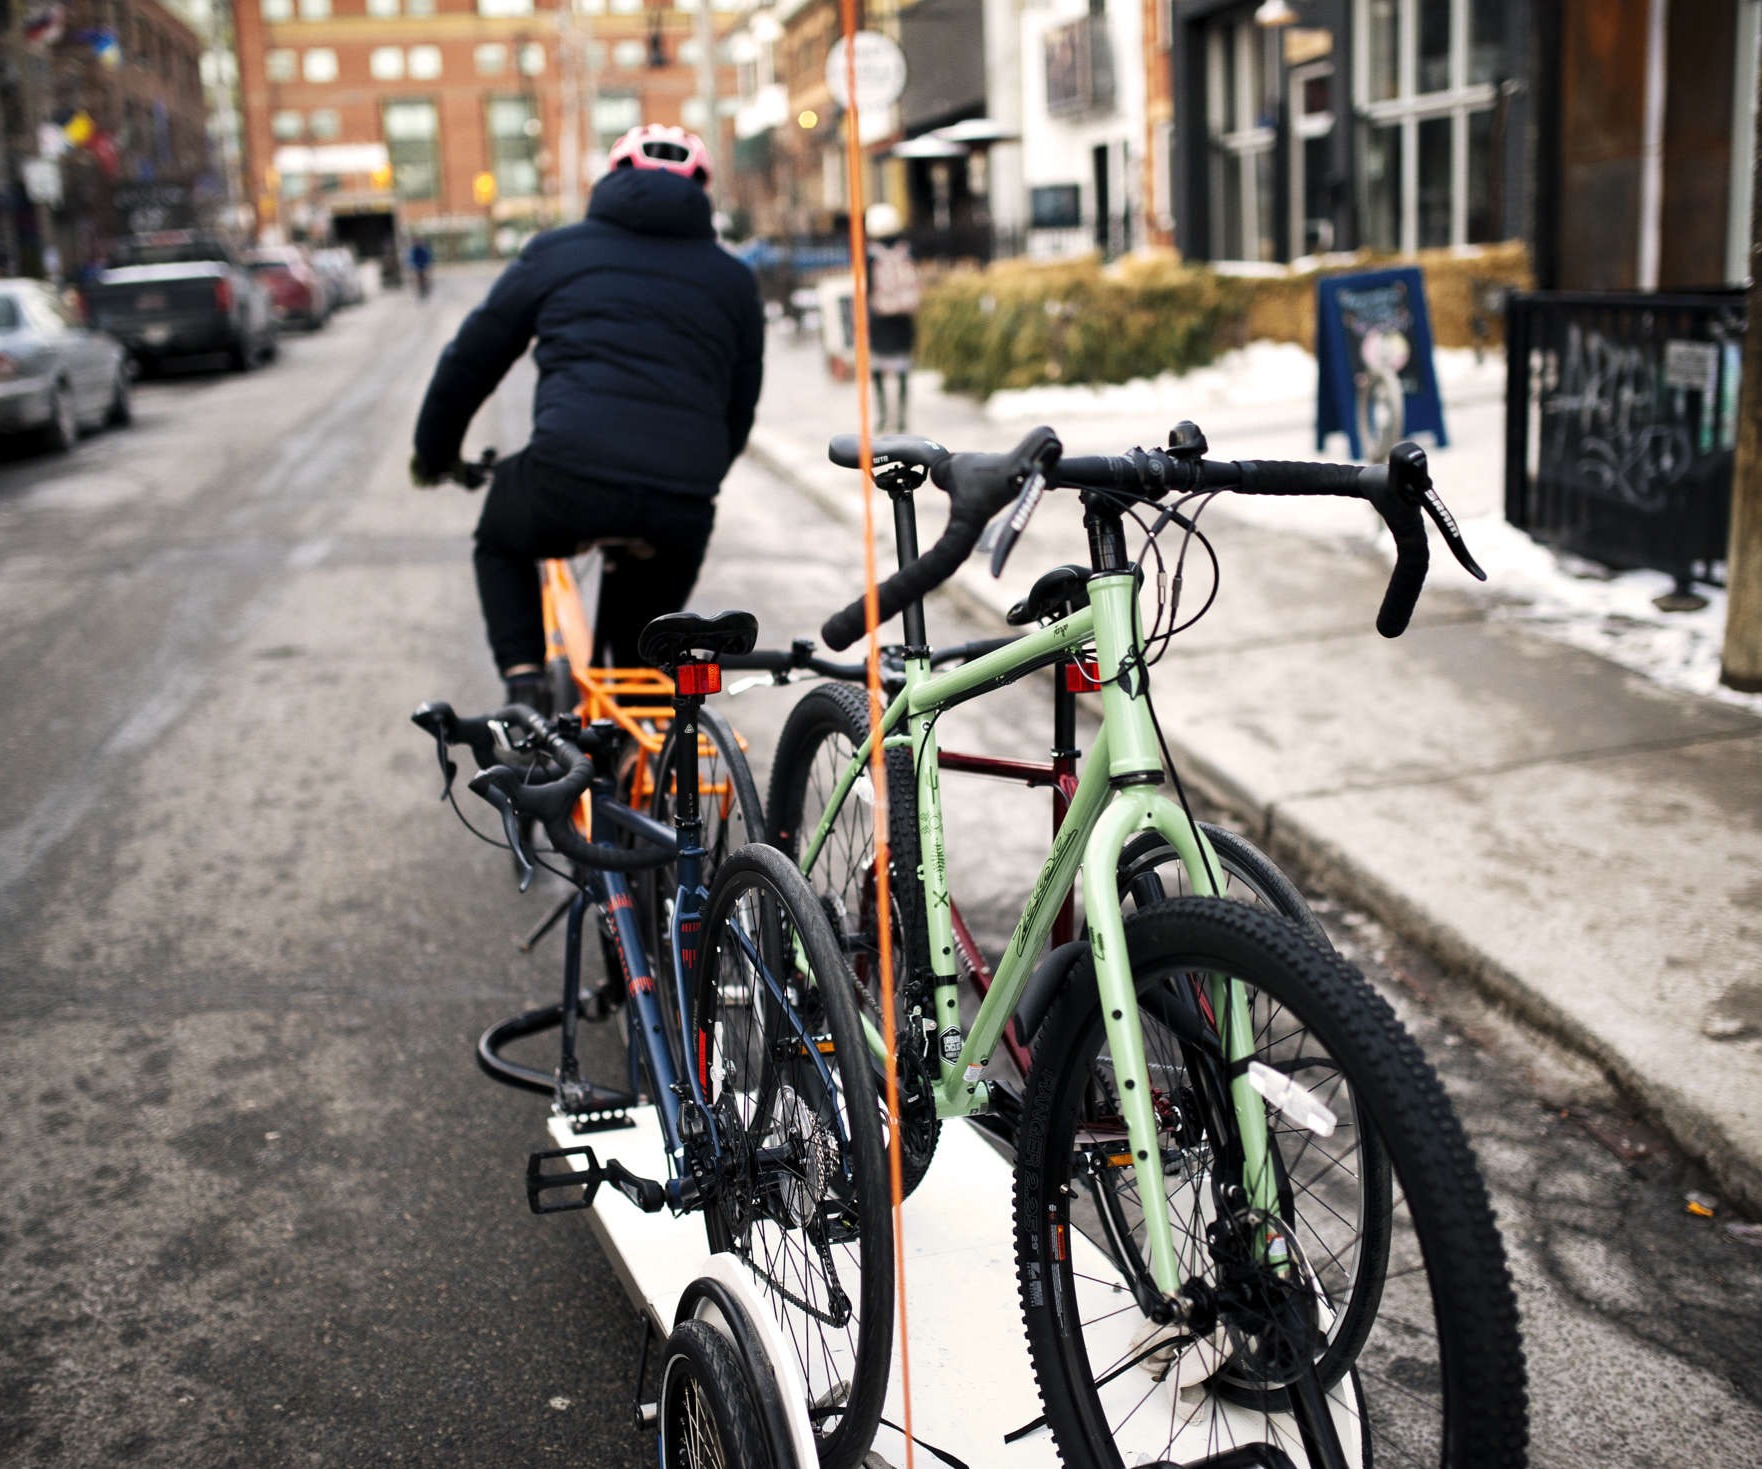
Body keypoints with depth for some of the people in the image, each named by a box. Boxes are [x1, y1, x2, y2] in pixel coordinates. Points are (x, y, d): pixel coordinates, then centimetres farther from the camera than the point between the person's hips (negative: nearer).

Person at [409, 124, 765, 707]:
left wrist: (434, 455, 36)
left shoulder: (557, 250, 17)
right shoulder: (733, 279, 22)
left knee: (501, 545, 31)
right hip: (681, 511, 2)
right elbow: (740, 409, 25)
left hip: (568, 482, -2)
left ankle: (525, 681, 12)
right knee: (644, 628, 31)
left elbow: (470, 360, 21)